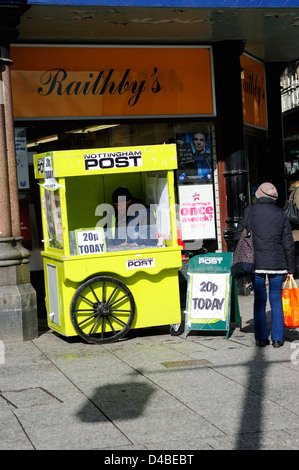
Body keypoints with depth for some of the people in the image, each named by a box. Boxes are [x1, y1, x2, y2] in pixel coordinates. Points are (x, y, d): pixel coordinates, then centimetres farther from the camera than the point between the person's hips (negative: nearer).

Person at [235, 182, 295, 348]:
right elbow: (288, 244, 3)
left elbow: (239, 236, 0)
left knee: (259, 300, 8)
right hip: (277, 264, 0)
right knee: (276, 300, 8)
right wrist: (290, 268, 9)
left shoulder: (249, 211, -2)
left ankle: (261, 338, 8)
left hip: (256, 264, 0)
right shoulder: (281, 214, 1)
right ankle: (277, 339, 7)